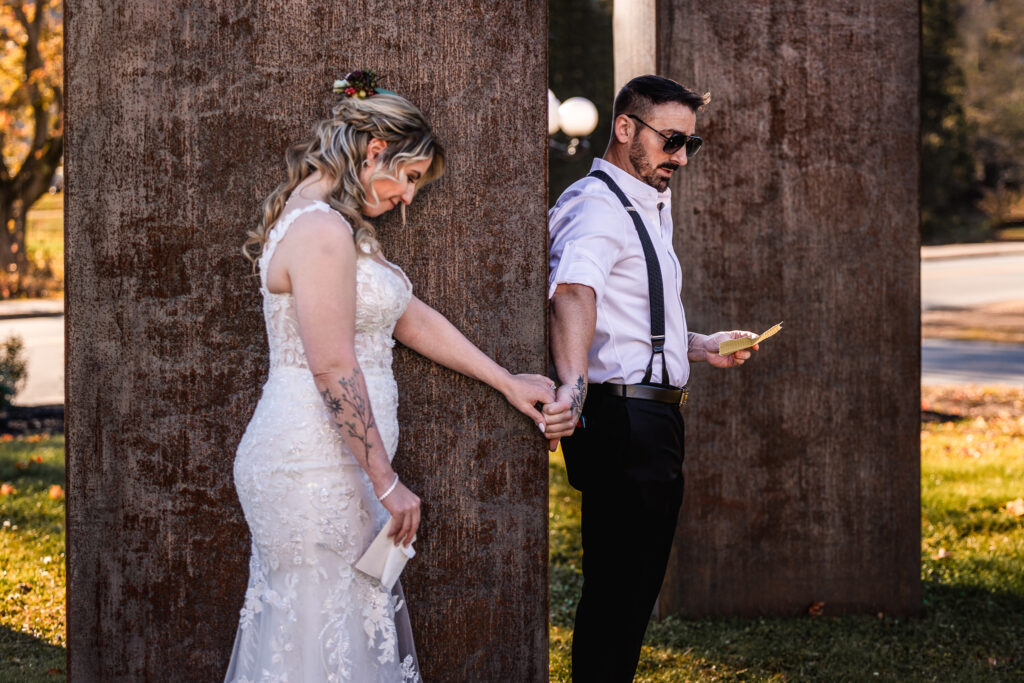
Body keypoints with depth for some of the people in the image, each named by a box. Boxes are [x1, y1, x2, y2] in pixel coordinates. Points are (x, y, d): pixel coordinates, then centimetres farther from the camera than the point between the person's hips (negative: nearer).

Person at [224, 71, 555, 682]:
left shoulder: (340, 228, 17)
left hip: (330, 465, 10)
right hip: (313, 468, -10)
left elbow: (412, 317, 22)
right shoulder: (322, 231, -17)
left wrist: (508, 383, 22)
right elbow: (333, 367, -21)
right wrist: (387, 482, -17)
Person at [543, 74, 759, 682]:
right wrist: (573, 384, -53)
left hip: (652, 418, 10)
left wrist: (699, 347, 22)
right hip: (624, 420, -10)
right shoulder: (597, 209, -14)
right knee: (619, 591, -10)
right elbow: (574, 294, -36)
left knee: (631, 587, 15)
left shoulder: (647, 207, 20)